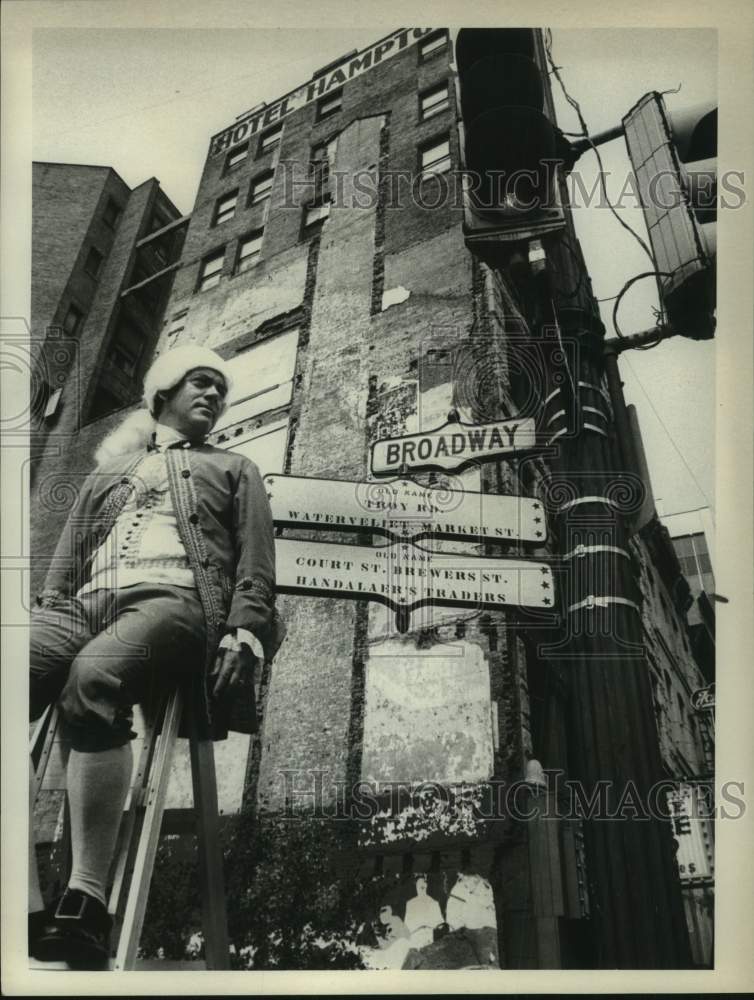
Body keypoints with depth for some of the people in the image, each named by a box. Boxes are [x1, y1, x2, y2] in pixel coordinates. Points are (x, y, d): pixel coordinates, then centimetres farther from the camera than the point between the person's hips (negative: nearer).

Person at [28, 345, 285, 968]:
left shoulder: (234, 468, 27)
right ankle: (28, 913, -32)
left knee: (92, 676, -38)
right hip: (86, 605, 4)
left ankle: (87, 906, -36)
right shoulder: (107, 472, 35)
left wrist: (244, 631, -7)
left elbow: (257, 563, 12)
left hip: (177, 599, -3)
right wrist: (49, 615, 5)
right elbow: (65, 564, 26)